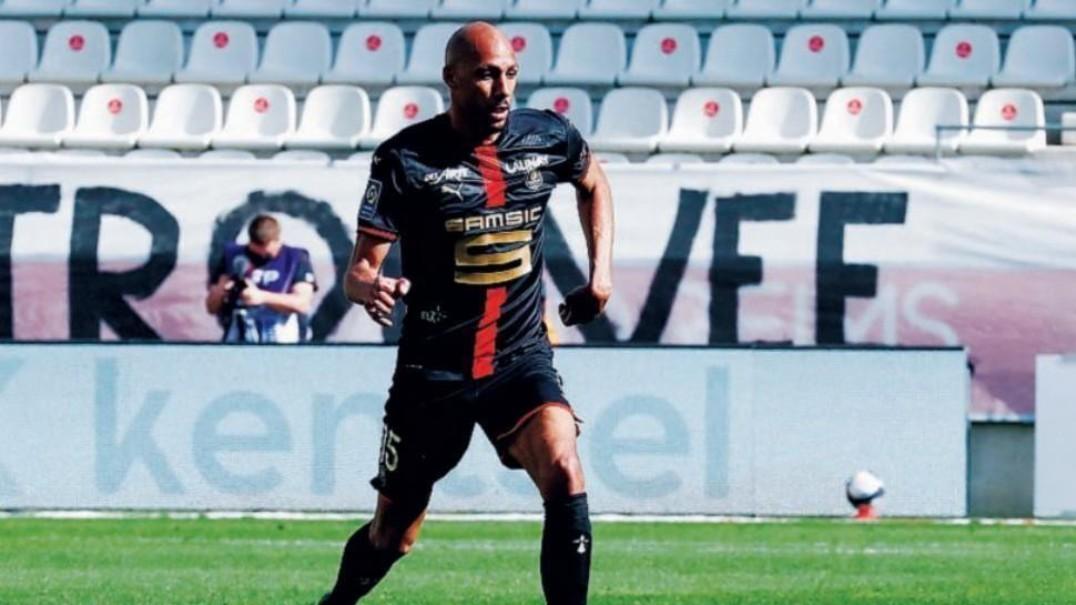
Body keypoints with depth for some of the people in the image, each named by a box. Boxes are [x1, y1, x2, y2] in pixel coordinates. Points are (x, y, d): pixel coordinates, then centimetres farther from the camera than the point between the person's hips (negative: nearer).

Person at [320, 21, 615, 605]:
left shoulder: (549, 139, -3)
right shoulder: (406, 158, -12)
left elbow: (593, 182, 22)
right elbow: (359, 269, -13)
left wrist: (601, 268, 9)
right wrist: (370, 287, -37)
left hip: (521, 357, 2)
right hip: (433, 367, -1)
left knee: (563, 475, -26)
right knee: (392, 537, 8)